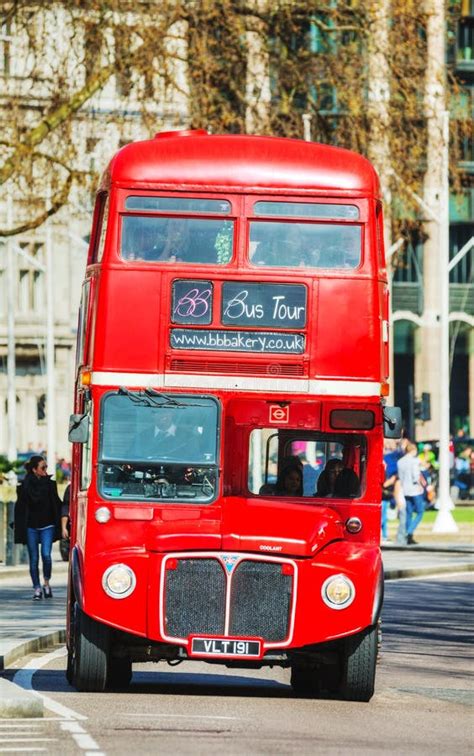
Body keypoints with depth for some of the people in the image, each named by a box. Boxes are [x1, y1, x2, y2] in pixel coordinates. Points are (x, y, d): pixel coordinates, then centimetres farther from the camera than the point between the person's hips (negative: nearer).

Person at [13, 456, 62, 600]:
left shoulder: (49, 484, 4)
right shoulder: (26, 486, -2)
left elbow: (56, 505, 8)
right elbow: (20, 507, -1)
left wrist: (58, 525, 4)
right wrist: (20, 528, -6)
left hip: (47, 526, 1)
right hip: (31, 527, -1)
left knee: (46, 555, -14)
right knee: (34, 559, 2)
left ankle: (46, 583, 7)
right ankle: (37, 589, 10)